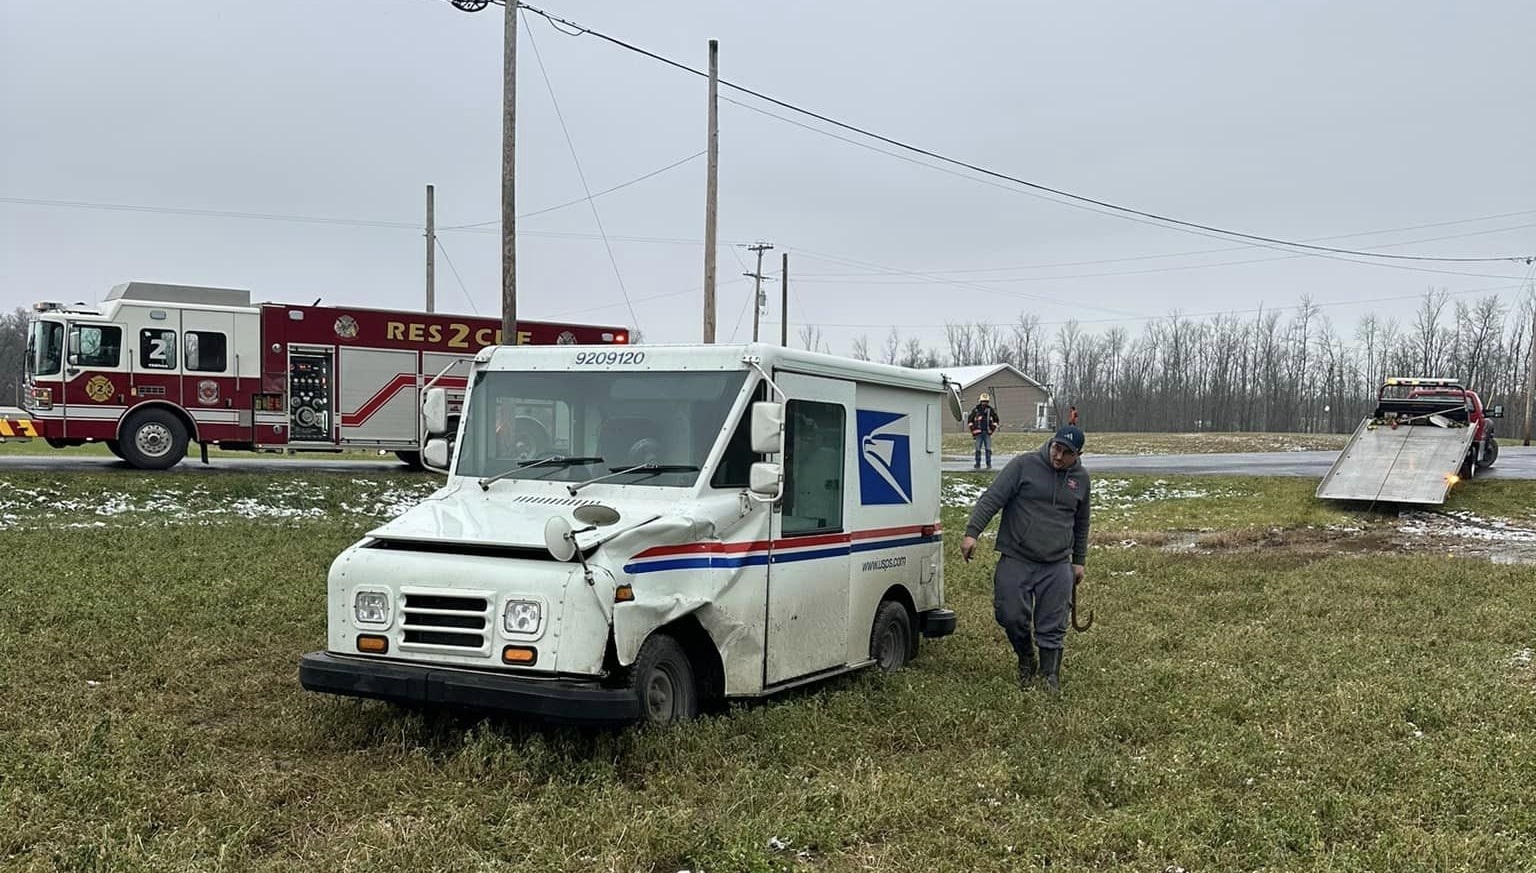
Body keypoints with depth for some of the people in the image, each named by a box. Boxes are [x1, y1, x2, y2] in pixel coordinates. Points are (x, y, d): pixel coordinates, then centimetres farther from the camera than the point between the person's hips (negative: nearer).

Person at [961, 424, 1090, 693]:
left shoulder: (1080, 478, 10)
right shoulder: (1024, 465, -4)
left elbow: (1081, 524, 23)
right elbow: (991, 498, -9)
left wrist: (1079, 560, 24)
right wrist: (972, 532, -20)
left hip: (1057, 567, 2)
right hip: (1015, 561, -2)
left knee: (1053, 626, 1)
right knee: (1011, 616, -2)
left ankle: (1051, 674, 14)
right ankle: (1026, 661, 23)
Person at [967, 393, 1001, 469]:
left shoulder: (991, 410, 4)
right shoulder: (975, 410, -1)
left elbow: (996, 420, 14)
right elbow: (969, 420, 8)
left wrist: (993, 429, 5)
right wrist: (973, 430, 2)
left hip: (987, 433, 1)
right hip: (978, 433, -1)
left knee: (988, 449, -1)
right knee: (978, 449, 0)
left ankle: (989, 464, 5)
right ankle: (977, 464, 7)